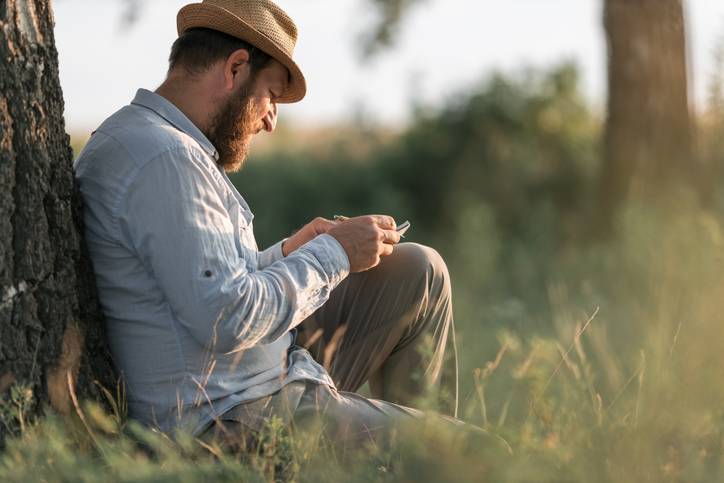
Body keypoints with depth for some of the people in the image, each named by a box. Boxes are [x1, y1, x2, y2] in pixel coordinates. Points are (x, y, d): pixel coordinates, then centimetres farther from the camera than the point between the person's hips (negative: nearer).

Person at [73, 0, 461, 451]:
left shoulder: (129, 139, 14)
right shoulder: (166, 159, -20)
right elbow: (227, 319, -26)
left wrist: (286, 254, 12)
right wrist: (334, 254, -13)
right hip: (233, 420, -11)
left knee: (419, 271, 16)